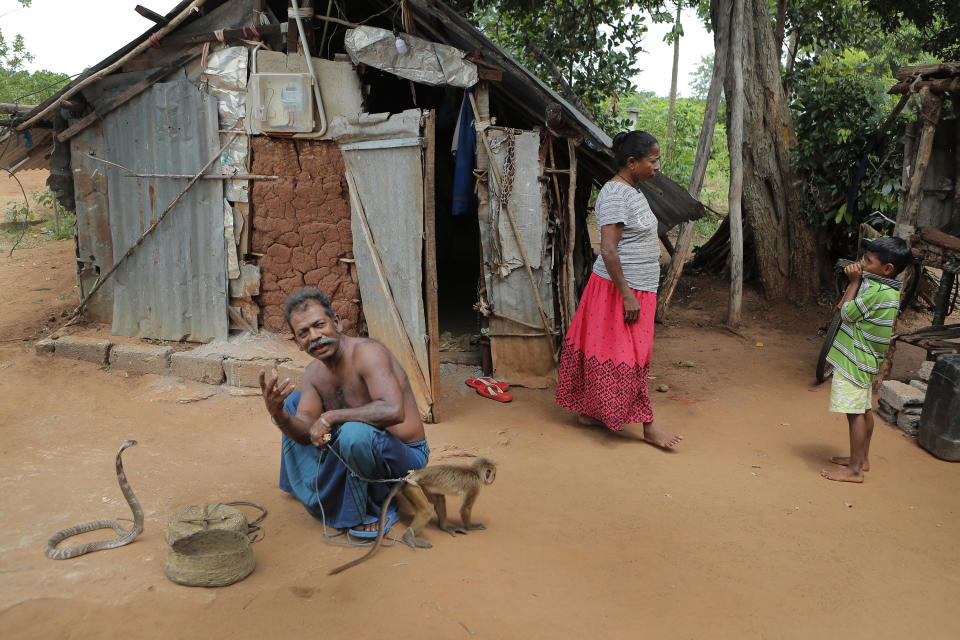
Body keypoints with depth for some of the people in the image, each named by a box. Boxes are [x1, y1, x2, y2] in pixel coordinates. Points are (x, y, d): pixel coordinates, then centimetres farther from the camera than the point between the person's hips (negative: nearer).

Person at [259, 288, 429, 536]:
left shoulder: (367, 351, -25)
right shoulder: (314, 372, 0)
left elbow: (393, 411, -41)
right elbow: (306, 433, -5)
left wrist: (329, 417, -32)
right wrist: (278, 414, -26)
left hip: (405, 457, -8)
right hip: (361, 449, 8)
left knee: (355, 432, -41)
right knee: (295, 400, 13)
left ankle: (378, 509, -13)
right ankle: (302, 484, 29)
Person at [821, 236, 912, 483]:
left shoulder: (877, 292, -23)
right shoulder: (889, 290, 9)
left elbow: (845, 312, -15)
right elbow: (846, 308, 11)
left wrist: (854, 282, -9)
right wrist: (856, 281, 1)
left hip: (855, 359, -11)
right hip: (866, 359, 11)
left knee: (855, 412, -5)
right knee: (864, 409, 19)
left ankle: (855, 469, 1)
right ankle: (862, 458, 32)